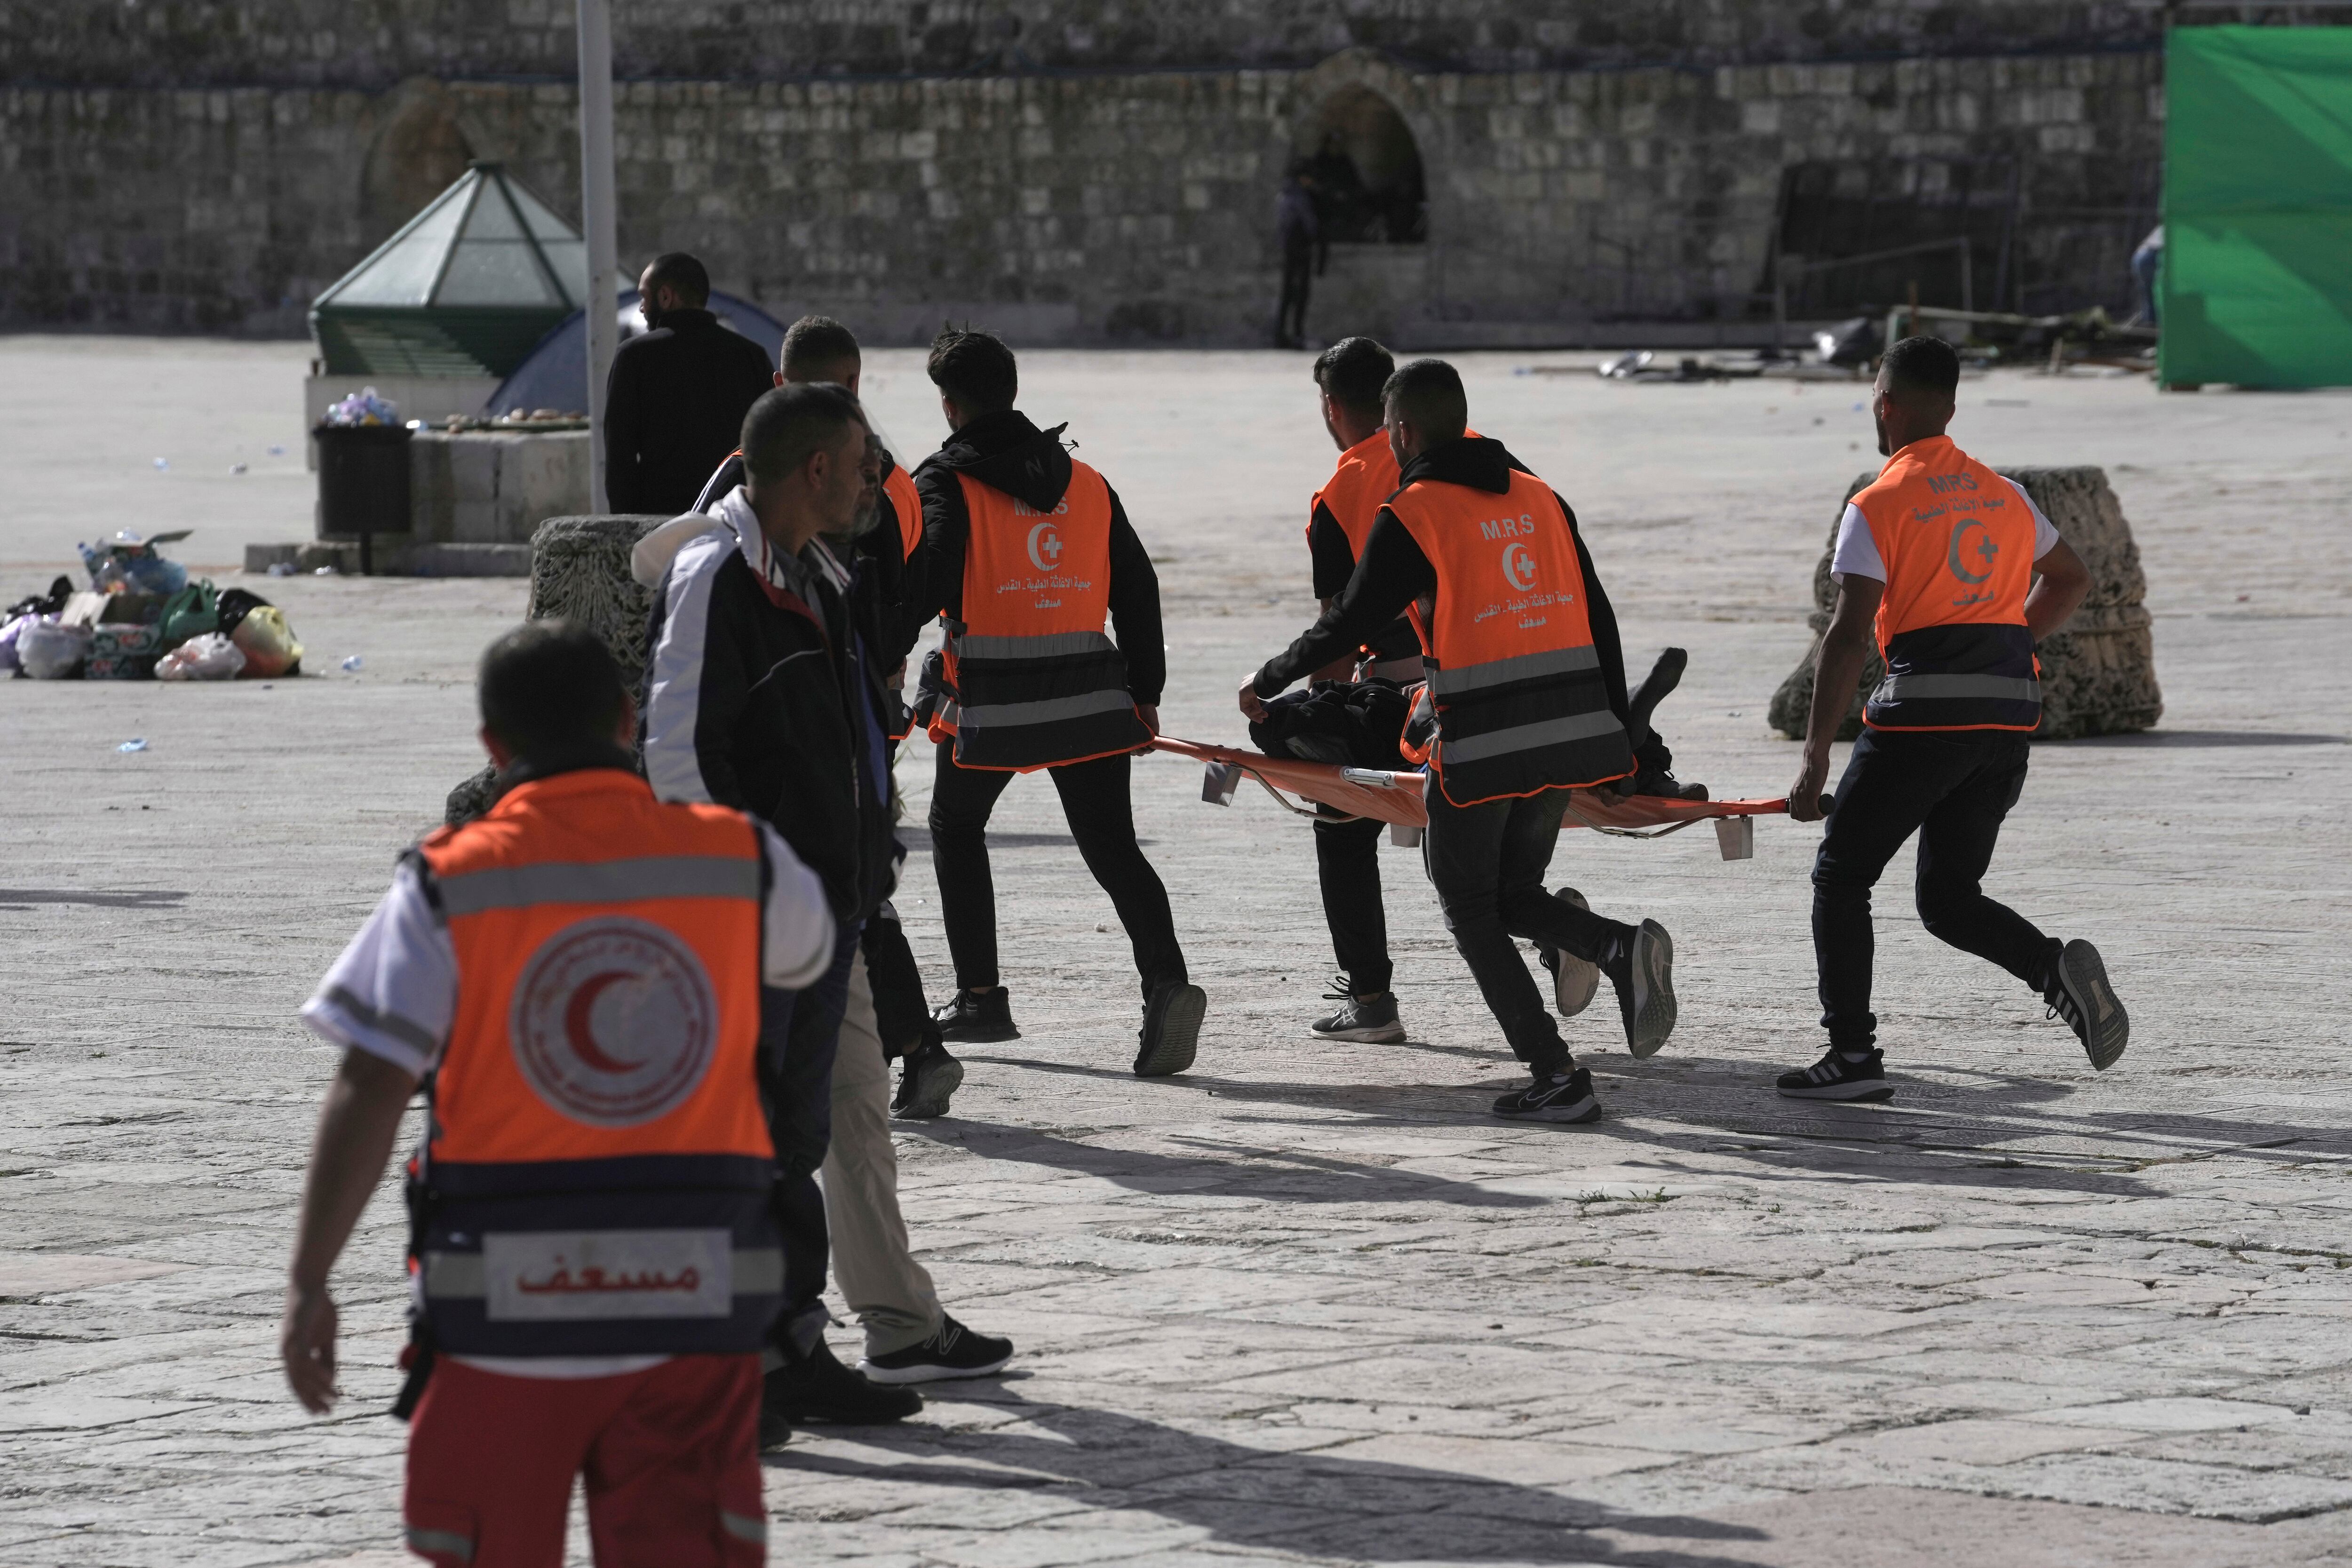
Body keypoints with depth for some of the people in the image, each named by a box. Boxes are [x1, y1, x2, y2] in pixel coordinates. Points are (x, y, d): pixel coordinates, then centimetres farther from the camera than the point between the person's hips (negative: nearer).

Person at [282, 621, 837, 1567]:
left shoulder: (450, 886, -5)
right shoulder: (739, 860, 3)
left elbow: (370, 1093, -10)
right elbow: (807, 950, 27)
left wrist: (310, 1285, -6)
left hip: (505, 1301, -1)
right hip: (695, 1296, 2)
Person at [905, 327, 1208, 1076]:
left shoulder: (947, 483, -2)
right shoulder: (1086, 483, 13)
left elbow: (922, 585, -13)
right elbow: (1137, 587, 13)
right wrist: (1144, 692, 18)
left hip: (990, 702, -3)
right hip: (1091, 698, 3)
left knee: (956, 828, 20)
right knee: (1112, 846, 2)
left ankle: (980, 995, 19)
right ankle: (1166, 982, -20)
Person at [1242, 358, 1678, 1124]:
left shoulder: (1412, 514, -6)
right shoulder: (1538, 497, 13)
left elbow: (1348, 628, -4)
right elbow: (1598, 619, 14)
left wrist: (1266, 681, 13)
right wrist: (1616, 731, 21)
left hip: (1482, 739, -6)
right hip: (1570, 729, 6)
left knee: (1471, 914, 8)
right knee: (1513, 895, 20)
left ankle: (1557, 1078, -1)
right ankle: (1623, 949, -10)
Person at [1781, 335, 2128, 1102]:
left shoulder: (1879, 504, -5)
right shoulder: (2002, 494, 15)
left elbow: (1849, 635, -12)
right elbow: (2071, 578, 28)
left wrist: (1815, 756, -12)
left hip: (1925, 708, -6)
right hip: (2011, 710, 6)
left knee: (1842, 874, 10)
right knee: (1949, 898, 14)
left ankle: (1853, 1053, 4)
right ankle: (2058, 969, -13)